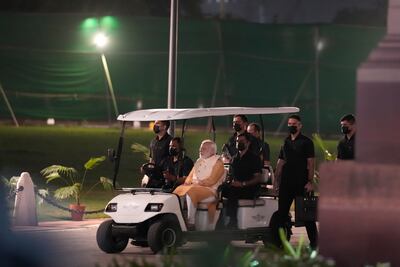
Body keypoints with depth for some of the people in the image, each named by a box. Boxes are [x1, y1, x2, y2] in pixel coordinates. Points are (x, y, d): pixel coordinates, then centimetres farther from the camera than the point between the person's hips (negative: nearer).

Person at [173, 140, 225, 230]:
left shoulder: (218, 163, -1)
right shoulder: (199, 161, 23)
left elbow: (211, 181, -13)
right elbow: (190, 177, 21)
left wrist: (197, 183, -14)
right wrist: (187, 182, -1)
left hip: (210, 191, -8)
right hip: (195, 188, 8)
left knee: (191, 191, -34)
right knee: (178, 191, -15)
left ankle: (191, 223, -33)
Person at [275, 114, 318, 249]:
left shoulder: (306, 142, -1)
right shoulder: (286, 142, 15)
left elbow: (311, 163, -6)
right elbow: (280, 162, 17)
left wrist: (310, 182, -14)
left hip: (301, 182, -5)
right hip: (286, 182, 5)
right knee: (282, 212, 3)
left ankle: (314, 240, 3)